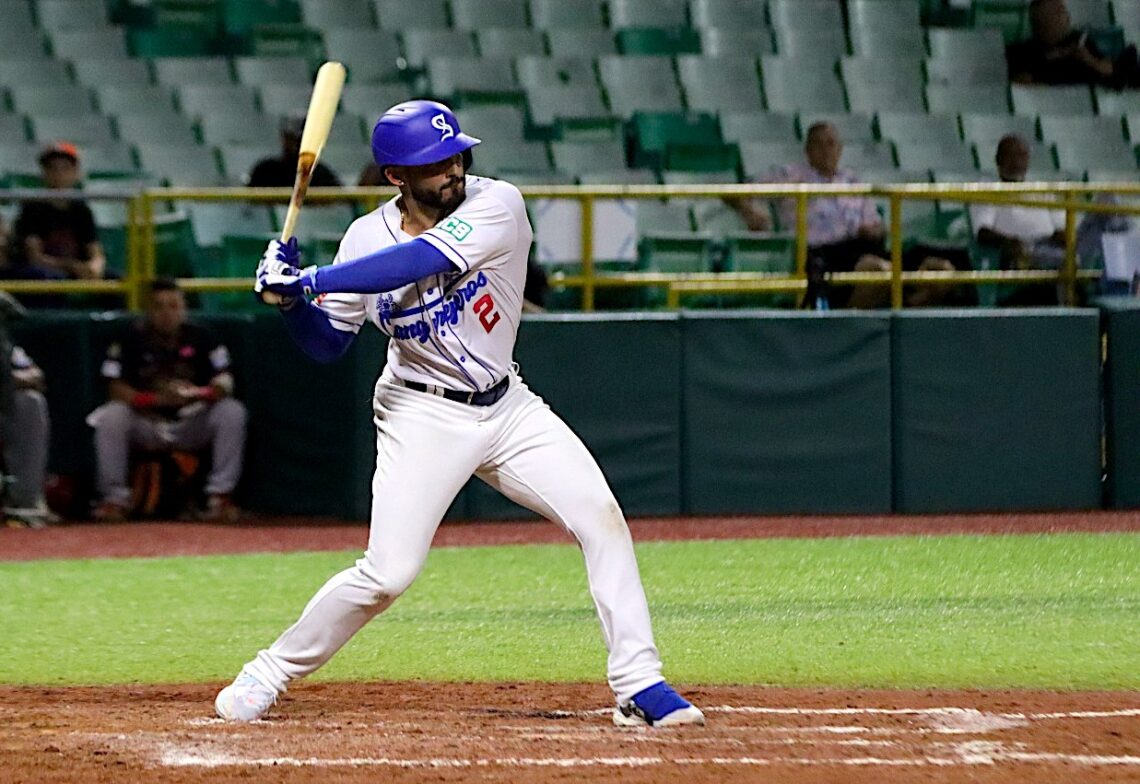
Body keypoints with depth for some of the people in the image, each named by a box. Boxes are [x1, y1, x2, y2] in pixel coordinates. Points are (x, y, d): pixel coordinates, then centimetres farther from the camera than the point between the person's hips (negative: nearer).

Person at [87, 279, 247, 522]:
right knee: (112, 416, -30)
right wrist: (157, 399, -29)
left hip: (191, 424, 1)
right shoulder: (133, 338, -7)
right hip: (146, 424, -1)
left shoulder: (200, 338, -3)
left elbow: (224, 385, -8)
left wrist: (198, 394, -31)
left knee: (233, 412, -23)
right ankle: (115, 498, -18)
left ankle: (220, 495, -17)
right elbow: (118, 390, -13)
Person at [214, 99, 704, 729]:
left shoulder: (497, 206, -17)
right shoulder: (367, 239, -10)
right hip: (423, 415, -2)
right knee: (387, 574, -10)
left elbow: (417, 262, -33)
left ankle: (638, 688, -4)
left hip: (506, 406, 2)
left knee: (602, 519, -10)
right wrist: (292, 299, -21)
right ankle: (268, 675, 7)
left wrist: (309, 280, -36)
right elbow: (328, 343, 0)